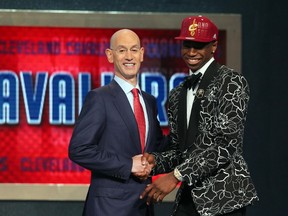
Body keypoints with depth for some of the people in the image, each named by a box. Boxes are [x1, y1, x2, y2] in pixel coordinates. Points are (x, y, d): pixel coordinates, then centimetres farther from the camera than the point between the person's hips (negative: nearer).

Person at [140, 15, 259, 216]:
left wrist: (176, 175, -19)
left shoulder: (231, 81, -6)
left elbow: (227, 143, -15)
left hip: (224, 196, -7)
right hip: (188, 197, 7)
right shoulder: (177, 95, 17)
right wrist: (155, 161, -3)